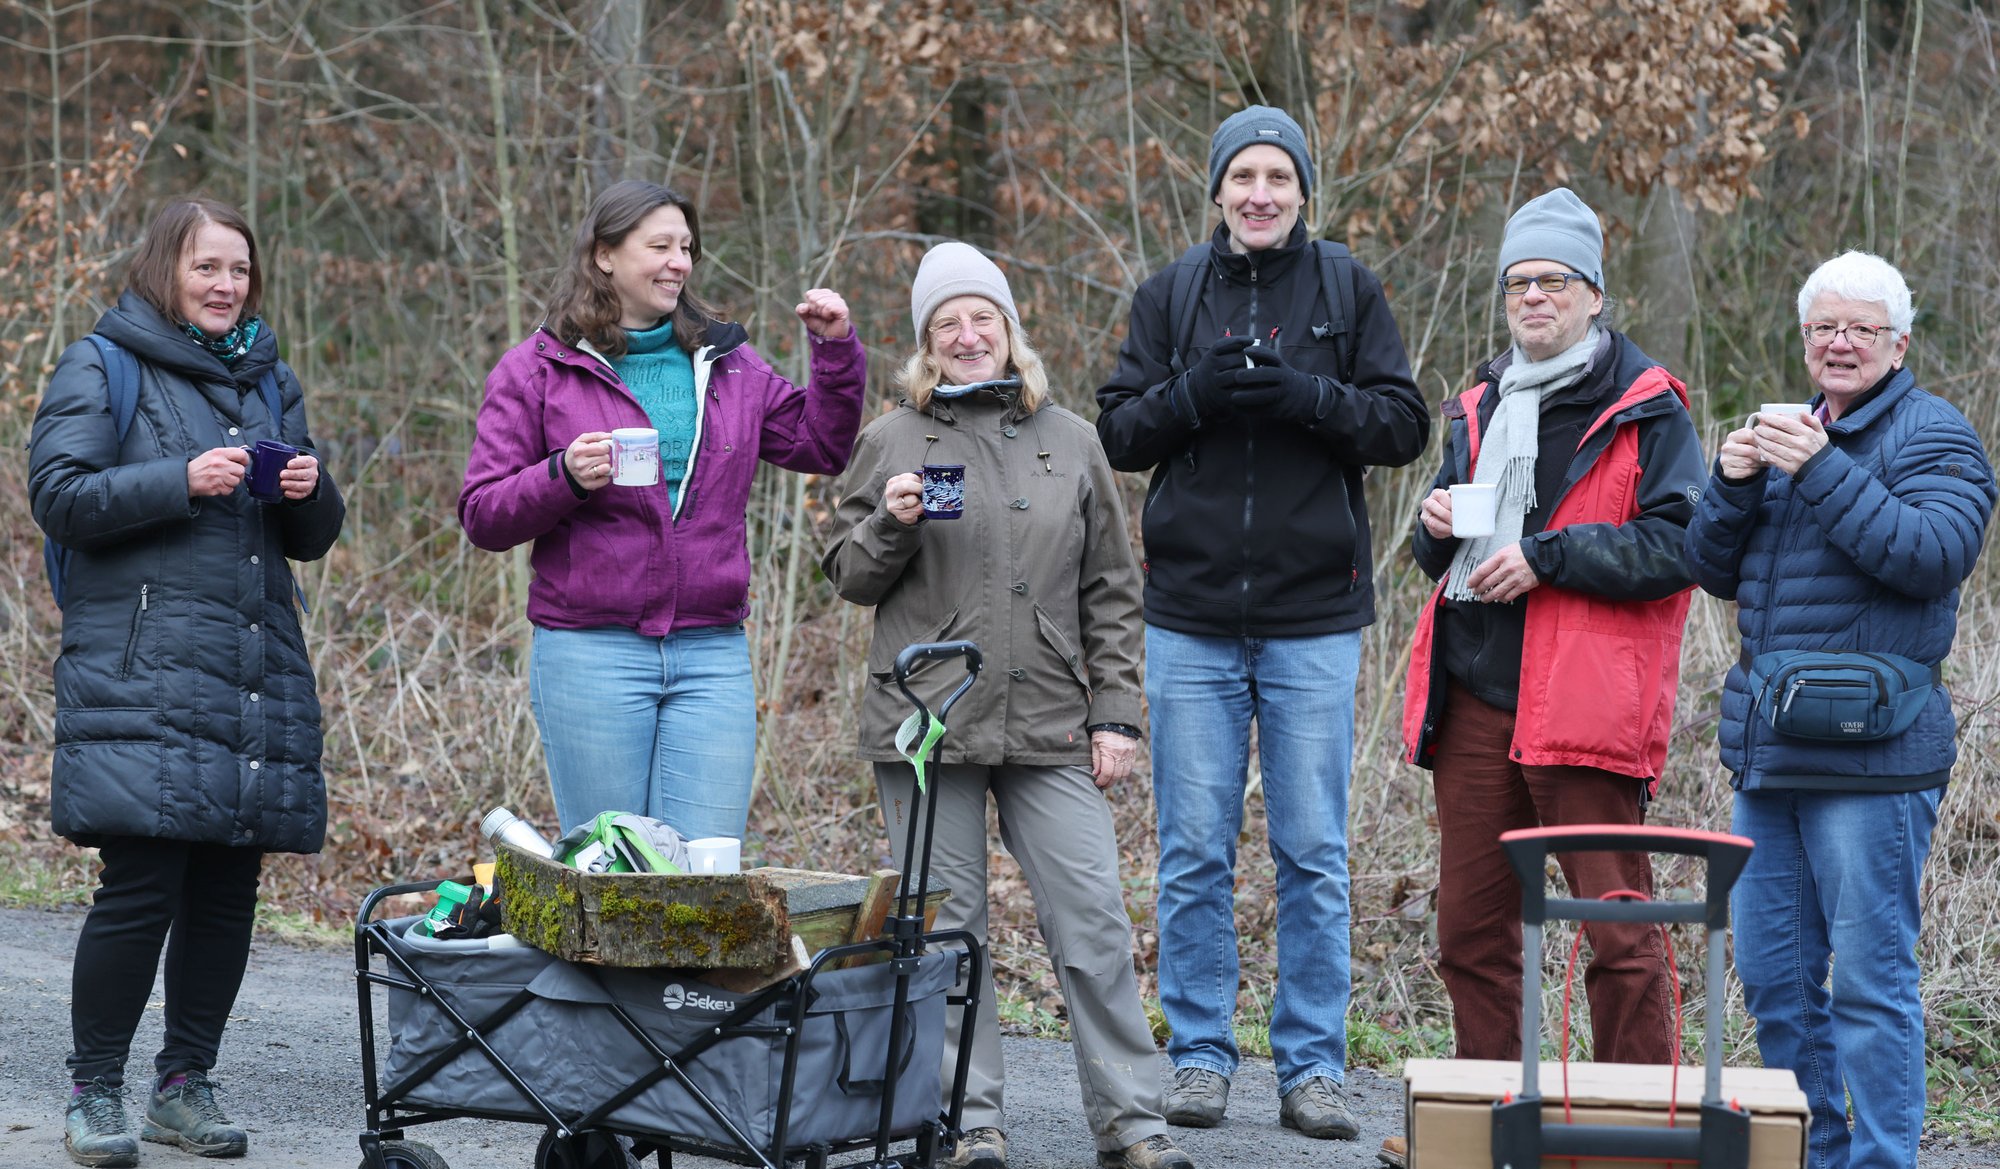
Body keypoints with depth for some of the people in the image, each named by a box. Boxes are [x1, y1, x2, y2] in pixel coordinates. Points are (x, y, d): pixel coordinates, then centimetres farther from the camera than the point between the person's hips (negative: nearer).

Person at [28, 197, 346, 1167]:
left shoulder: (269, 381, 20)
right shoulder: (102, 368, 4)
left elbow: (313, 540, 22)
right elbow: (59, 497, -6)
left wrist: (310, 492, -1)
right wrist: (183, 480, -15)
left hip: (258, 676, 6)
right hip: (142, 674, -5)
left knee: (228, 889, 5)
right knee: (142, 886, -11)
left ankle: (186, 1084, 17)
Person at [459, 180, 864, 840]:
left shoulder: (727, 362, 15)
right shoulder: (537, 369, 3)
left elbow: (820, 446, 21)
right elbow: (483, 517, 1)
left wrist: (836, 351, 9)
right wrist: (563, 477, -16)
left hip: (713, 654, 3)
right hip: (591, 653, -3)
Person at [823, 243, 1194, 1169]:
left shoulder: (1071, 442, 12)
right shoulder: (892, 442, 7)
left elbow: (1112, 593, 13)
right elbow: (846, 577, 10)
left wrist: (1116, 714, 5)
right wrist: (891, 524, -11)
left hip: (1052, 730, 1)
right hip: (926, 727, -1)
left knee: (1093, 920, -4)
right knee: (945, 927, 2)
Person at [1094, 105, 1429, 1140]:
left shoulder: (1347, 290, 4)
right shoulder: (1171, 295, 7)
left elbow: (1403, 425, 0)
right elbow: (1118, 433, 5)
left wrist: (1306, 397, -16)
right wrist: (1193, 395, -13)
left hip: (1313, 616, -1)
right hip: (1191, 615, 1)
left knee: (1314, 853, 2)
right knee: (1195, 852, 4)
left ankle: (1312, 1068, 9)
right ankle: (1200, 1056, 13)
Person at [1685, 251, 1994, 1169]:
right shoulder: (1789, 433, 21)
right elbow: (1716, 571, 16)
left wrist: (1821, 473, -22)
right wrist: (1733, 483, -3)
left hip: (1870, 753, -8)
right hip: (1768, 748, 8)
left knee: (1870, 979, -6)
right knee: (1772, 976, 11)